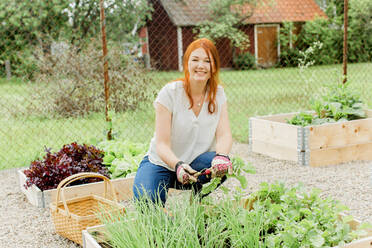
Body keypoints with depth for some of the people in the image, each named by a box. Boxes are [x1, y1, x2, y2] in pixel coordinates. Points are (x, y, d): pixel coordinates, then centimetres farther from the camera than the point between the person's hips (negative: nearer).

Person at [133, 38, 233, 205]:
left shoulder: (218, 94, -3)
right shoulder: (169, 93, -15)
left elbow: (224, 135, -11)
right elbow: (162, 144, -19)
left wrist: (221, 156, -35)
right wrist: (178, 165, -40)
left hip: (196, 162, 3)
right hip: (162, 162, -3)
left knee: (222, 166, -29)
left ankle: (198, 199, 1)